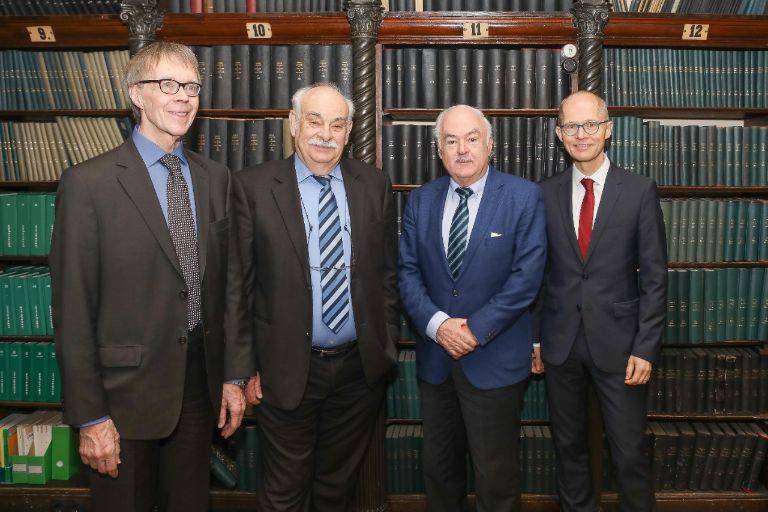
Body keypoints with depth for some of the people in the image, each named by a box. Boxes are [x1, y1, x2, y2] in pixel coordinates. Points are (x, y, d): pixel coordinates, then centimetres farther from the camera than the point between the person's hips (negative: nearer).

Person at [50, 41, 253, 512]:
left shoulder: (216, 178, 5)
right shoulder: (89, 183, -11)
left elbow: (231, 282, 7)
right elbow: (73, 310, -11)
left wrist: (234, 375, 7)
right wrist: (90, 417, -11)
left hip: (202, 382, 5)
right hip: (127, 390, -4)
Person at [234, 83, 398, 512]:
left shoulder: (375, 185, 2)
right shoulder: (254, 186, -7)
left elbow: (388, 274, 6)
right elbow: (239, 286, -5)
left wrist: (388, 346, 5)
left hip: (361, 367, 3)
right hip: (287, 369, -2)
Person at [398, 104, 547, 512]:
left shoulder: (524, 197, -5)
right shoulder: (420, 200, 5)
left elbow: (527, 275, -11)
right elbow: (407, 272, 2)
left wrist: (476, 329, -15)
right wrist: (437, 324, -13)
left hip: (495, 359, -3)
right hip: (435, 357, 4)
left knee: (496, 474, 8)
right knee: (438, 466, 18)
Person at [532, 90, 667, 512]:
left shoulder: (640, 191, -3)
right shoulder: (545, 194, 2)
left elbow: (654, 277, -4)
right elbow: (538, 272, 6)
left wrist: (646, 348, -8)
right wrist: (535, 338, 4)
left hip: (618, 342, -2)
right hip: (560, 343, 2)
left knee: (629, 452, 4)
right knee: (569, 446, 15)